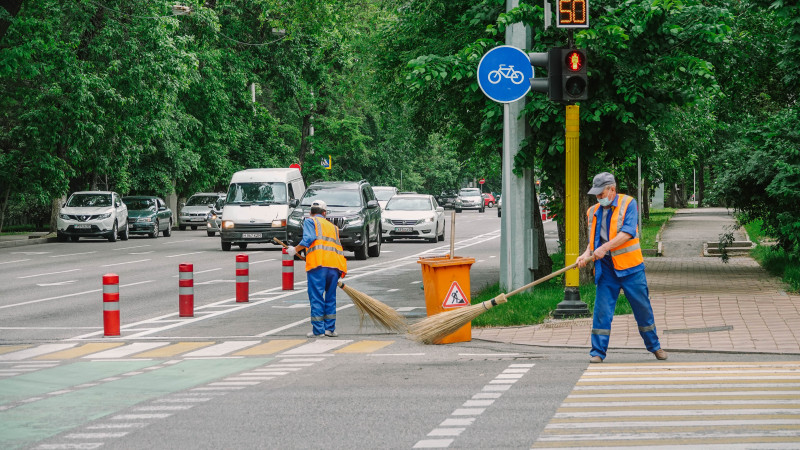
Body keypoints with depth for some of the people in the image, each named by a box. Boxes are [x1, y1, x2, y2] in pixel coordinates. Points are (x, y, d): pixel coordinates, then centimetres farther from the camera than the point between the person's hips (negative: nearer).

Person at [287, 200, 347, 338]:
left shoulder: (310, 221, 13)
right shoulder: (333, 226, 28)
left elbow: (309, 238, -6)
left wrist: (295, 249, 3)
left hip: (318, 264, -5)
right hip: (335, 265, 5)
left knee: (316, 297, -3)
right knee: (330, 297, 14)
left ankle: (318, 330, -5)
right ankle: (330, 328, 14)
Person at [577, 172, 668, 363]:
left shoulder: (628, 204, -3)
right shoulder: (594, 211, 12)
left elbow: (628, 232, -15)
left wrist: (605, 248, -22)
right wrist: (587, 254, -2)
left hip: (630, 267, -3)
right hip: (606, 268, 3)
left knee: (643, 308, 6)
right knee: (602, 310, -5)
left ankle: (654, 346, 22)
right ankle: (597, 352, 0)